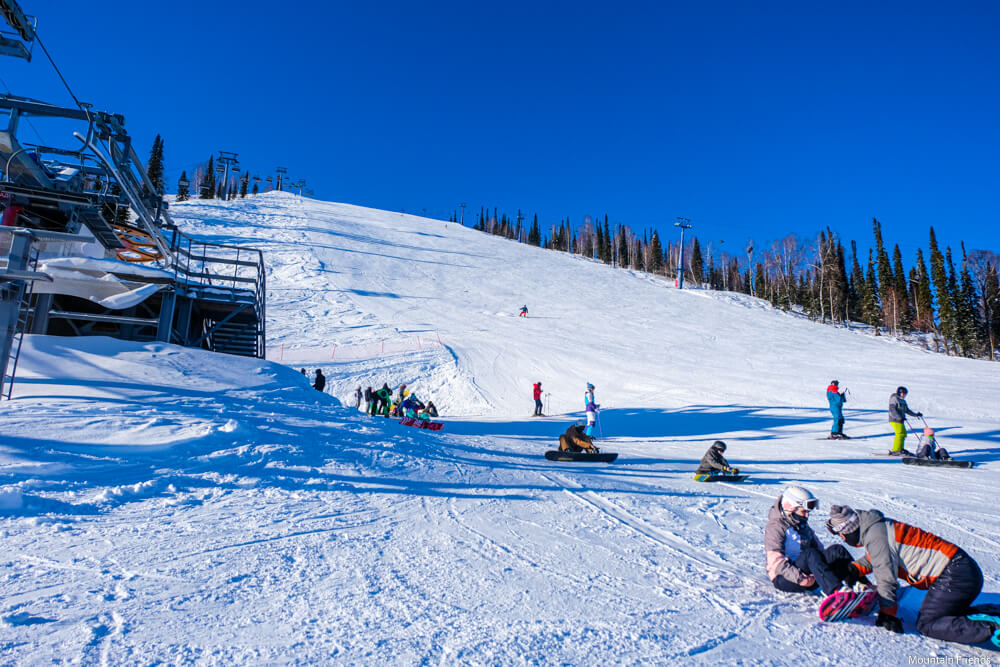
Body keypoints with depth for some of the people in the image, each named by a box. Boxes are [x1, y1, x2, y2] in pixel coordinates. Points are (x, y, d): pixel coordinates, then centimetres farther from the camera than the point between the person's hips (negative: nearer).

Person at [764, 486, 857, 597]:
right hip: (784, 578, -8)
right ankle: (835, 591, -49)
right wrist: (800, 579, -28)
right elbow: (776, 561, -18)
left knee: (837, 550, -12)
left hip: (806, 573, 8)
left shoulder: (803, 525, 19)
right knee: (810, 554, -35)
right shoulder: (775, 527, -10)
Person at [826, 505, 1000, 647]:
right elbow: (870, 560, 33)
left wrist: (887, 613, -8)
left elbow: (885, 575, -15)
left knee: (926, 624, -8)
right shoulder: (878, 526, 15)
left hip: (954, 575, -10)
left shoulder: (874, 533, -16)